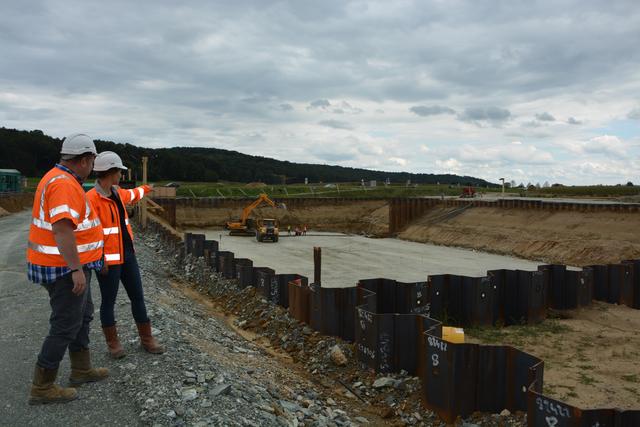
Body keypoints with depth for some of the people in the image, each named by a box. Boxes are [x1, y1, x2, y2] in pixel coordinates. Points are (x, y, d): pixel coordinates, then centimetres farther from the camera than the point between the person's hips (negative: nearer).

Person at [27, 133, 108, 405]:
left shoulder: (57, 178, 12)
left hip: (66, 266, 11)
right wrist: (76, 269, -27)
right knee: (65, 326, 0)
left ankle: (81, 370, 34)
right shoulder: (65, 184, -22)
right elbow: (62, 229, -29)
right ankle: (42, 388, 11)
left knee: (83, 315, 21)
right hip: (66, 268, -11)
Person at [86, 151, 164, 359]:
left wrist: (145, 189, 52)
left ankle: (146, 338, 24)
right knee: (109, 301, 7)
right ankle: (113, 342, 25)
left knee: (138, 297, 12)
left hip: (127, 254, 8)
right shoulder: (91, 198, -19)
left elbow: (131, 195, 32)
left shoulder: (117, 192, 7)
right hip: (107, 259, -8)